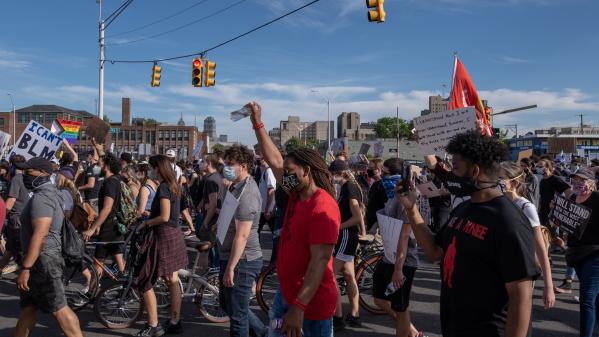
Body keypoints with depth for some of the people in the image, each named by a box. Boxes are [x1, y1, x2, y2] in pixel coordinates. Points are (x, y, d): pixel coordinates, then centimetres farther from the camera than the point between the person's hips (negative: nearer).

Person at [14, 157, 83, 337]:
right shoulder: (50, 193, 16)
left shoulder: (41, 198, -17)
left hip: (43, 260, -10)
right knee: (28, 307, 17)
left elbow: (39, 235, -25)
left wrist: (25, 268, -26)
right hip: (42, 259, 10)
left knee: (58, 308, -6)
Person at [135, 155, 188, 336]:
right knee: (173, 281, 14)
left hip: (163, 237, -10)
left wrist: (146, 223, -9)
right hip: (174, 235, 10)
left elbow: (164, 217, -22)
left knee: (145, 283, -1)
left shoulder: (163, 188, -17)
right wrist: (150, 214, 13)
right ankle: (175, 322, 23)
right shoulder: (173, 186, 11)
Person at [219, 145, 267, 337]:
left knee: (237, 313, 3)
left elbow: (242, 235, -25)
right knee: (227, 304, 23)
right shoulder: (236, 187, 10)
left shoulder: (247, 193, -21)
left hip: (241, 261, -10)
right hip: (230, 257, 10)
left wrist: (230, 268, -24)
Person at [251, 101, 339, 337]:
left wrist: (299, 308, -29)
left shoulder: (322, 207, -23)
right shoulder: (297, 195, 2)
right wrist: (257, 122, 8)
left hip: (310, 303, -9)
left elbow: (320, 260, -27)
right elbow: (274, 160, 10)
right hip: (286, 292, 9)